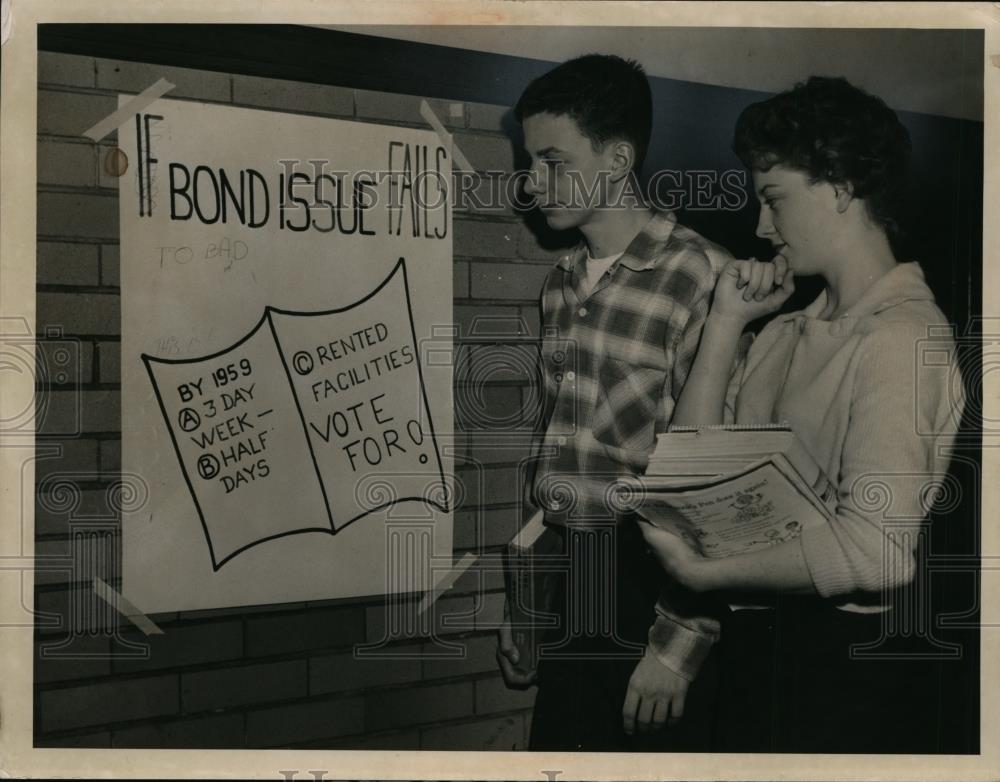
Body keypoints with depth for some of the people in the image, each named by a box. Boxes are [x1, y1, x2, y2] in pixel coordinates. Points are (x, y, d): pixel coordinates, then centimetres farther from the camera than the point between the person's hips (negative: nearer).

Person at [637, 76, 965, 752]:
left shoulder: (900, 336, -17)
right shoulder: (791, 332, 10)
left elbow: (876, 550, -27)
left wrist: (702, 571, -16)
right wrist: (727, 322, -1)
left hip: (848, 663, -8)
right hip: (757, 643, 8)